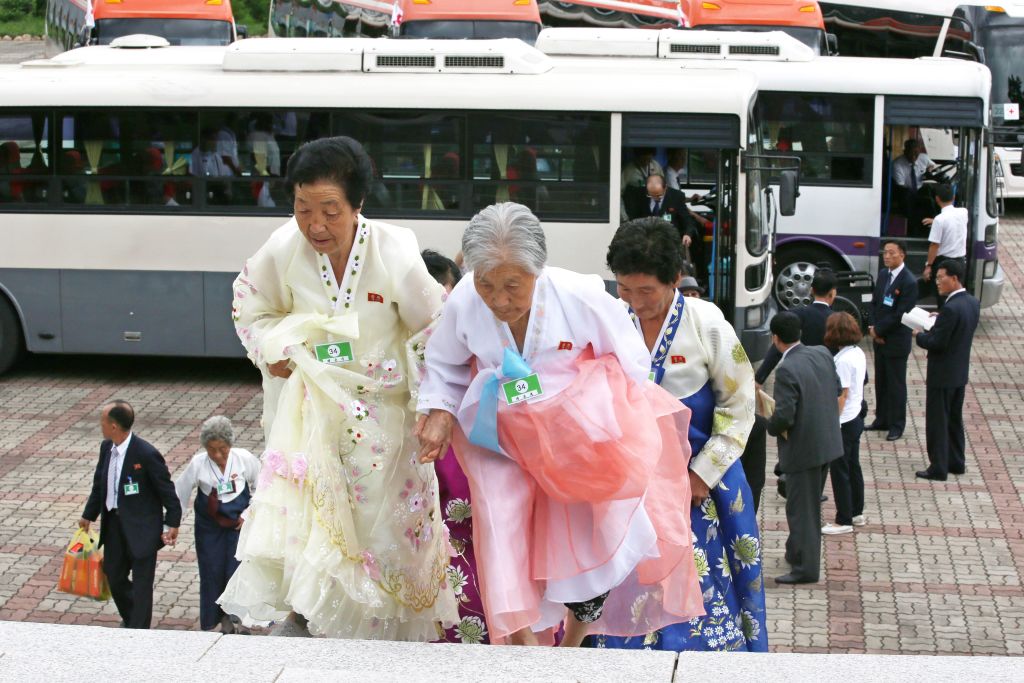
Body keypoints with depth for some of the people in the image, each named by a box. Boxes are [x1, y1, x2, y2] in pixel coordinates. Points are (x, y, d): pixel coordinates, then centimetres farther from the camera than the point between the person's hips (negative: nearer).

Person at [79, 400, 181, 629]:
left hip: (141, 527, -7)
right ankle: (130, 619, 41)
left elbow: (166, 490, -13)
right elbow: (99, 484, 15)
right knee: (113, 574, 18)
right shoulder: (106, 447, 1)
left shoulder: (146, 454, -21)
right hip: (114, 522, 7)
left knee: (141, 582, 2)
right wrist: (89, 515, 21)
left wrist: (172, 523, -14)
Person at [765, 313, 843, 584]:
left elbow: (783, 416, -27)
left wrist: (771, 427, -7)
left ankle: (805, 568, 8)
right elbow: (837, 389, 11)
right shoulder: (822, 354, -1)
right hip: (827, 442, 8)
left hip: (802, 448, -8)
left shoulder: (786, 370, -25)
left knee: (801, 509, 3)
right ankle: (798, 553, 38)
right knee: (810, 503, 23)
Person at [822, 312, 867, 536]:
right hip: (856, 417, 9)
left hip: (843, 423, -9)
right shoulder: (858, 353, 4)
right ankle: (857, 513, 30)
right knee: (853, 466, 19)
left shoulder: (843, 360, -22)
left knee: (839, 471, 0)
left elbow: (842, 395, -22)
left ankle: (844, 521, 6)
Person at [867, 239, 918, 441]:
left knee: (896, 384, 3)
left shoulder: (909, 282, -19)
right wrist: (874, 328, -4)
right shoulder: (883, 274, 6)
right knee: (881, 381, 16)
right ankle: (882, 420, 28)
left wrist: (878, 330, -14)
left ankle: (897, 425, 14)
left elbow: (900, 315, -21)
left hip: (896, 341, -7)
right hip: (880, 339, 7)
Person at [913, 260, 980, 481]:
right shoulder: (973, 303, 3)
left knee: (937, 422, 2)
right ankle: (956, 462, 29)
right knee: (955, 419, 20)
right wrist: (938, 321, 6)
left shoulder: (951, 309, -26)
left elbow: (937, 343, -23)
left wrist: (919, 335, -6)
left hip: (942, 375, -9)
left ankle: (938, 469, 8)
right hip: (961, 373, 9)